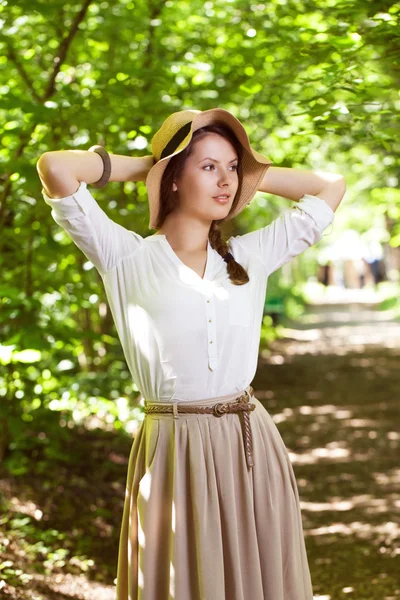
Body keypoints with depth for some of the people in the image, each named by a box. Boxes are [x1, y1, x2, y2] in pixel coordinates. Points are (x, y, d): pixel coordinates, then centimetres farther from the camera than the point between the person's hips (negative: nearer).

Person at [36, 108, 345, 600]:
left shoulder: (250, 256, 9)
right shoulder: (128, 259, -2)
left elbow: (330, 187, 19)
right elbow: (54, 168, -12)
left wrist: (250, 173, 14)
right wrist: (145, 165, 2)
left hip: (252, 448, 4)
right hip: (173, 452, -4)